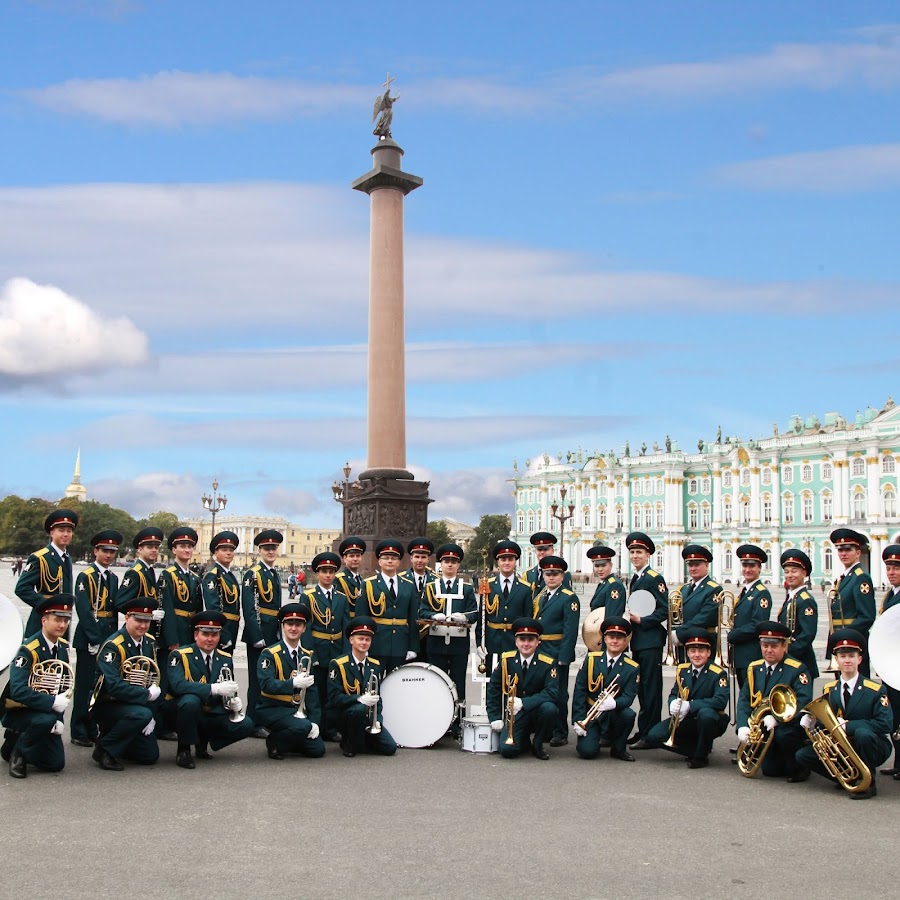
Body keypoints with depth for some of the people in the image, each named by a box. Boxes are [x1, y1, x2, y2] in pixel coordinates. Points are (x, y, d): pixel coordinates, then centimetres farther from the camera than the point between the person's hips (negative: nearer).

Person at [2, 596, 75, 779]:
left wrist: (59, 718, -7)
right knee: (46, 720, -37)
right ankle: (17, 749, -8)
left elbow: (64, 688, 5)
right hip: (18, 711, -6)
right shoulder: (28, 650, -22)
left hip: (47, 711, 6)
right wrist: (53, 702, -33)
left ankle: (19, 739, 21)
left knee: (56, 764, -2)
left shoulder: (64, 647, -1)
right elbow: (18, 691, -33)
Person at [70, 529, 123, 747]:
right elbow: (83, 610, -14)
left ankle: (94, 729, 19)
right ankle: (79, 732, 7)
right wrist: (93, 639, -17)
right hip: (89, 637, -6)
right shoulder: (85, 576, -7)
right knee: (86, 685, -1)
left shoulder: (113, 577, 14)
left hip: (109, 636, 7)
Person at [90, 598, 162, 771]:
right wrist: (147, 695, -25)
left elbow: (155, 680, 3)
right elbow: (114, 686, -31)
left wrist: (152, 715, -7)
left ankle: (113, 734, 22)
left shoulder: (150, 643, 2)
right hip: (107, 705, -7)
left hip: (132, 704, 7)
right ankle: (104, 748, -14)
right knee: (141, 714, -35)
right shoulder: (113, 646, -21)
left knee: (150, 756, 0)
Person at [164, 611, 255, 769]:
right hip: (185, 710, -5)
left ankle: (204, 741, 8)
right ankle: (183, 750, -15)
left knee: (246, 725, -18)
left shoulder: (226, 659, 7)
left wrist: (234, 702, -13)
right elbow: (178, 685, -28)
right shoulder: (179, 655, -11)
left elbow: (229, 689, 12)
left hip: (213, 714, 5)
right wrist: (214, 688, -38)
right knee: (190, 701, -38)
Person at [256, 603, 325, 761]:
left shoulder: (307, 656, 8)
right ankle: (274, 742, -4)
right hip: (272, 709, -6)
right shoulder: (269, 654, -10)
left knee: (317, 750, -7)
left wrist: (315, 721, -5)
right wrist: (293, 683, -39)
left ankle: (285, 741, 18)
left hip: (297, 709, 6)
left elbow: (311, 691, 6)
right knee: (302, 726, -33)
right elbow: (267, 685, -24)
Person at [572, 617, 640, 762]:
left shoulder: (632, 668, -4)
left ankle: (618, 749, -4)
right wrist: (578, 720, -13)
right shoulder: (591, 659, -3)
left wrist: (614, 703, -36)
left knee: (628, 714, -32)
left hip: (613, 714, 1)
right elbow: (579, 690, -4)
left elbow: (629, 696, -13)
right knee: (587, 751, -22)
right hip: (590, 714, -1)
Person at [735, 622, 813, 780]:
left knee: (782, 735, -36)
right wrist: (743, 726, -17)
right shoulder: (754, 669, 6)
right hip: (762, 724, 4)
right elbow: (744, 699, 1)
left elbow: (803, 702, -22)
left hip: (789, 724, -4)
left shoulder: (797, 670, -10)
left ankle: (798, 766, -7)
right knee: (770, 770, -8)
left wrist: (776, 719, -34)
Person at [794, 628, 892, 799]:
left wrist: (847, 725, -27)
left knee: (863, 733, -38)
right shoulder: (829, 690, 4)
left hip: (870, 749, -5)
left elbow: (886, 724, -21)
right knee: (802, 755, -12)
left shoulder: (876, 690, -10)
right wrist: (812, 721, -17)